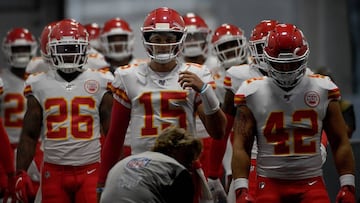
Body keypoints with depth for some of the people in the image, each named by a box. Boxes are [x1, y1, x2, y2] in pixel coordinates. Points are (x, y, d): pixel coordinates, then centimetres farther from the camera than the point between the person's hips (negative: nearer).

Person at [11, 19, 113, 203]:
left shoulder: (99, 83, 3)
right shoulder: (39, 85, 7)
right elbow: (29, 135, 10)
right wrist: (20, 172, 3)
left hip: (90, 170, -1)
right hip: (54, 172, 1)